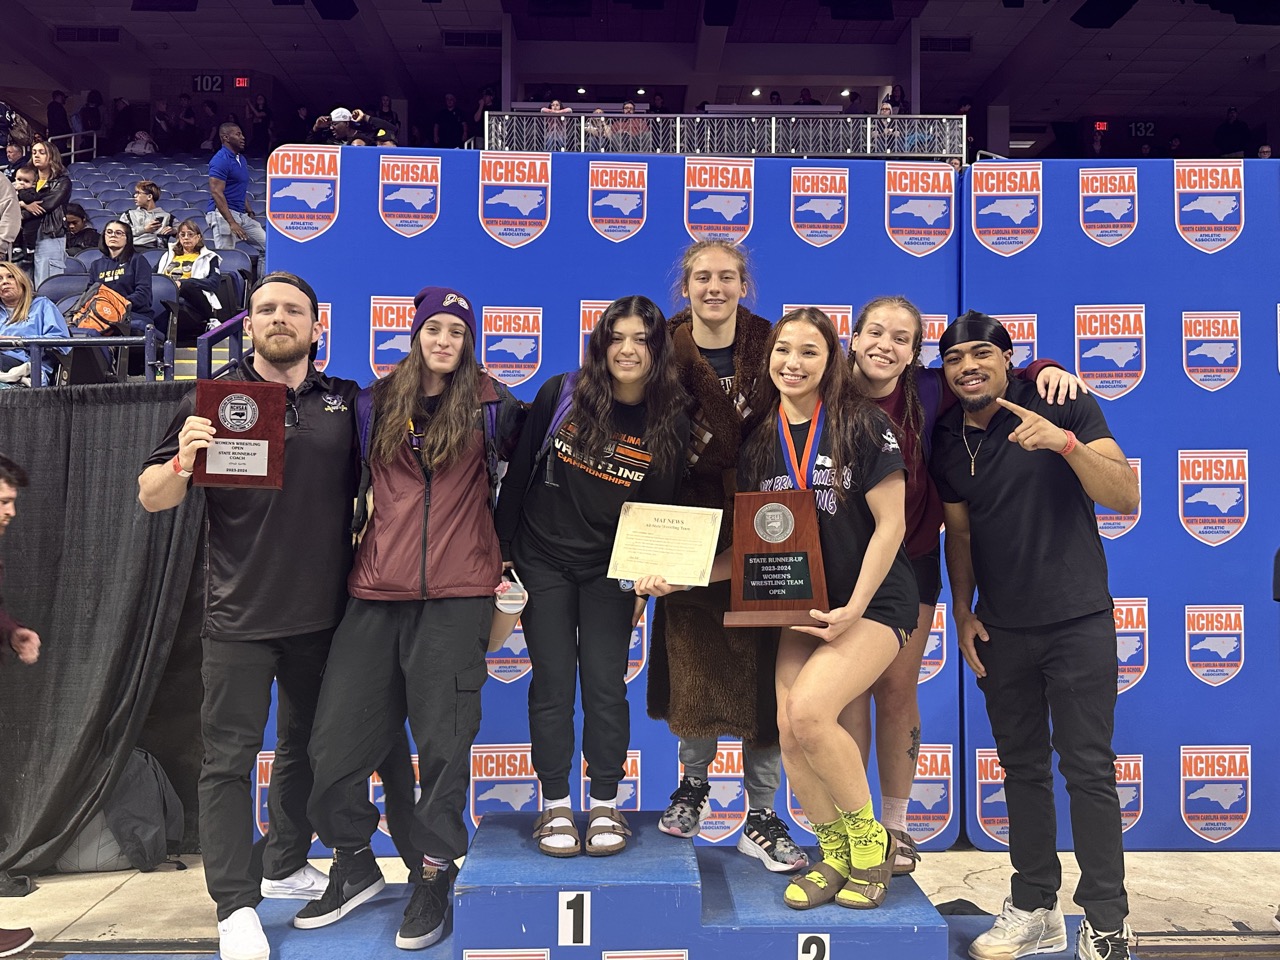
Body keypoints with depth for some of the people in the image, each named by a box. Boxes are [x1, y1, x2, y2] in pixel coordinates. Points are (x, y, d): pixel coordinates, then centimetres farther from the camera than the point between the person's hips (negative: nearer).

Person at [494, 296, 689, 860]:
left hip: (610, 571, 0)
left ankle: (606, 807, 19)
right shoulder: (562, 394, -6)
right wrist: (503, 547, 0)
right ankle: (555, 806, 18)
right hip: (542, 561, 0)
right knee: (552, 684, 4)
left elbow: (662, 510, 0)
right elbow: (520, 469, 0)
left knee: (606, 686, 2)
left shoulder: (668, 423, -4)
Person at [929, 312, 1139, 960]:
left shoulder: (1064, 409, -8)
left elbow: (1125, 499, -15)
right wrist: (963, 612, 6)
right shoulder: (948, 441, 5)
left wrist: (1065, 443, -29)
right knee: (1022, 768, 13)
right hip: (1000, 630, 5)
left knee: (1088, 771, -1)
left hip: (1077, 620, -4)